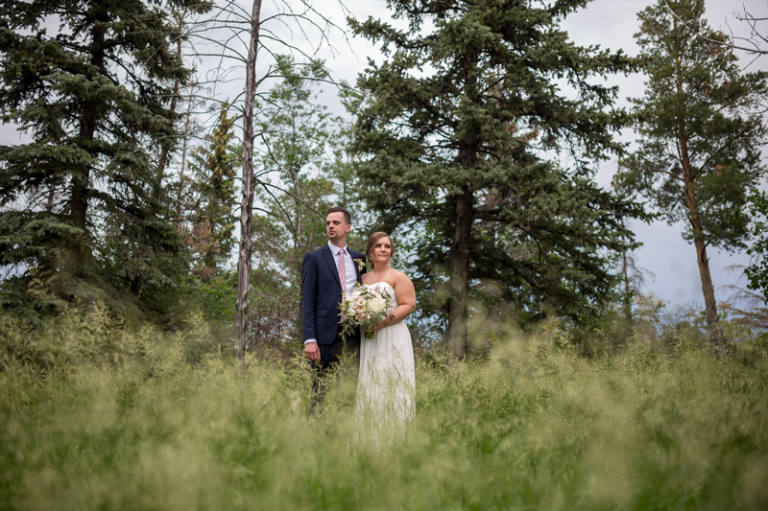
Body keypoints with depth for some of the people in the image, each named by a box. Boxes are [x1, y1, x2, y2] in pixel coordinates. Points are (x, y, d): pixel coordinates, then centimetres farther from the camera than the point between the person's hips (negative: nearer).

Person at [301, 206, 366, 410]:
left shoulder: (359, 259, 14)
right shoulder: (313, 258, 4)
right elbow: (307, 301, -2)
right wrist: (309, 339, -11)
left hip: (354, 336, 3)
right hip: (326, 336, -3)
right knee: (321, 394, 0)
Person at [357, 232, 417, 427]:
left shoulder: (398, 277, 1)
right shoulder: (364, 279, 16)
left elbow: (409, 305, -8)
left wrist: (380, 324, -16)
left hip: (392, 337, -5)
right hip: (368, 339, 5)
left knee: (392, 383, -7)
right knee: (370, 385, 2)